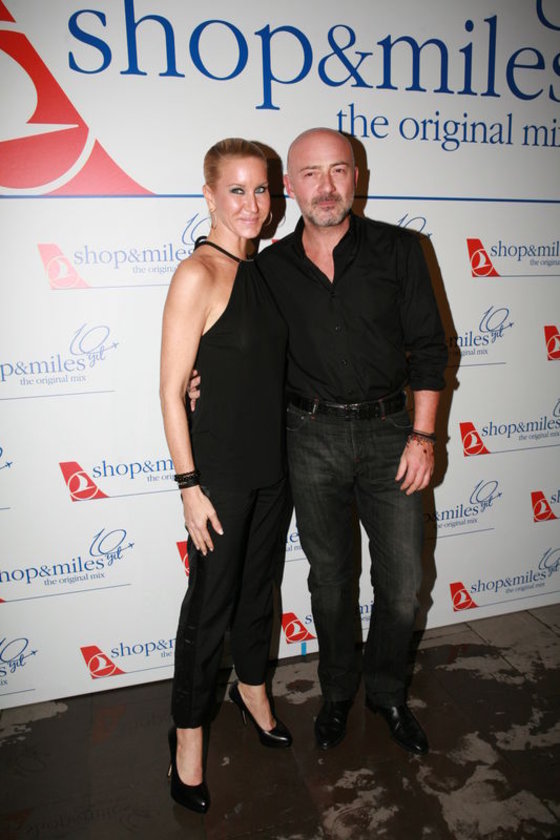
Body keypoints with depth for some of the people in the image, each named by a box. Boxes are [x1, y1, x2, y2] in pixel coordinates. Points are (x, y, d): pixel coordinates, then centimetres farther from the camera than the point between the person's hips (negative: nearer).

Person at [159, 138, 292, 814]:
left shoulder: (260, 268, 8)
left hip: (272, 464, 7)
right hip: (219, 470, -7)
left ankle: (251, 689, 45)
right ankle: (188, 733, 29)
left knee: (257, 584, 21)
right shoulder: (197, 274, -15)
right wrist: (190, 486, -17)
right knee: (210, 600, 7)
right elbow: (171, 390, -16)